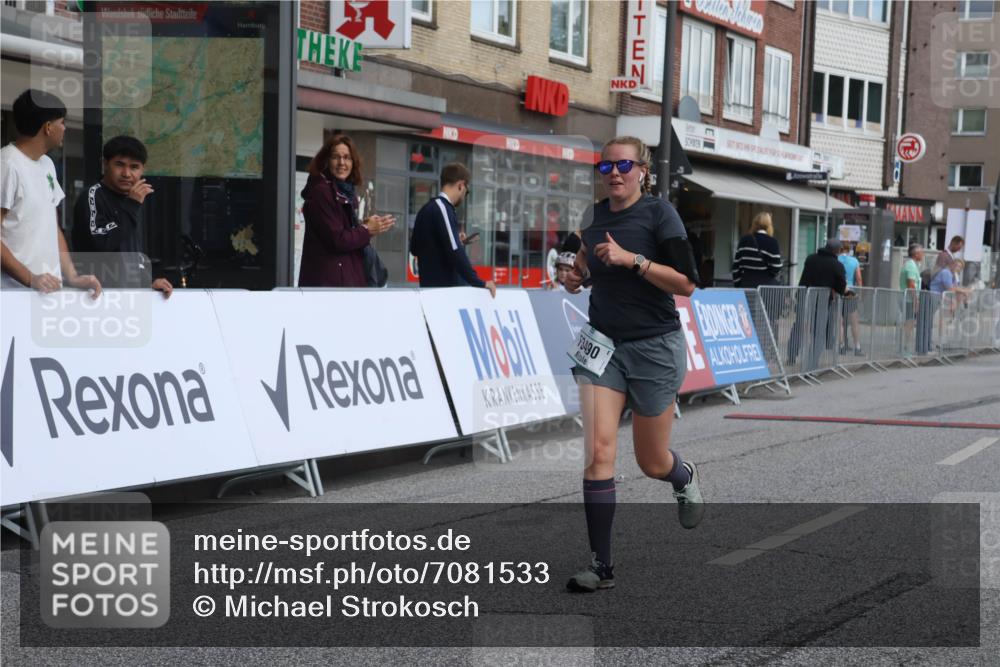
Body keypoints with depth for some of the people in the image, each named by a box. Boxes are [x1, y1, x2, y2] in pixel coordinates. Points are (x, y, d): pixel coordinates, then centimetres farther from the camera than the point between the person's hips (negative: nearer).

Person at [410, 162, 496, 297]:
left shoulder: (427, 209, 16)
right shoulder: (442, 208, -13)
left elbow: (415, 248, 25)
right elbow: (455, 252, -22)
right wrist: (479, 282, -17)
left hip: (431, 286, 9)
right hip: (445, 287, -9)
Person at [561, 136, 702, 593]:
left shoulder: (659, 213, -11)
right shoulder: (595, 216, 5)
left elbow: (687, 283, -16)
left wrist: (632, 259, -24)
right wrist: (579, 271, 5)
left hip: (655, 346, -4)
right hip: (603, 342, 4)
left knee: (652, 464, 9)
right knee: (598, 449, -12)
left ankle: (685, 478, 47)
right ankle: (601, 565, -6)